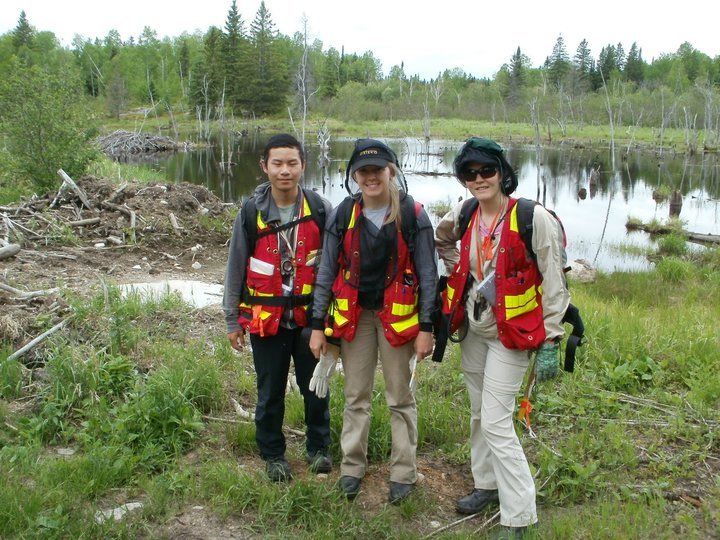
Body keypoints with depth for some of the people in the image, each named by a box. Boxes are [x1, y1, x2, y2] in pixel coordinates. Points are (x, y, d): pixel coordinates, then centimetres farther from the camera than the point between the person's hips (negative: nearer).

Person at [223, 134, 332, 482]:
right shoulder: (251, 212, -4)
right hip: (266, 317, 0)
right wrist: (232, 320, 5)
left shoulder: (319, 209, -5)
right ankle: (273, 454, 30)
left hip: (310, 314, 0)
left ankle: (318, 446, 33)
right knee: (270, 391, 10)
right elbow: (235, 268, 3)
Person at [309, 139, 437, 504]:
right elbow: (326, 272, 2)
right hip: (353, 315, 2)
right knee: (356, 396, 12)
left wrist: (426, 328, -8)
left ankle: (403, 472, 23)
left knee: (401, 398, 9)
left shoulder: (412, 215, -8)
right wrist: (318, 325, 0)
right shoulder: (343, 215, -2)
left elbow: (427, 274, -5)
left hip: (397, 315, -2)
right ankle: (352, 466, 28)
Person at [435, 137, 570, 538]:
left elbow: (554, 286, -14)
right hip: (472, 330, 7)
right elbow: (442, 241, 23)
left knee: (496, 422, -8)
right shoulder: (463, 215, 0)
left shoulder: (534, 219, -17)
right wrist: (459, 271, 7)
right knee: (479, 413, 19)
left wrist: (549, 343, -14)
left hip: (511, 334, -7)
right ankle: (488, 484, 39)